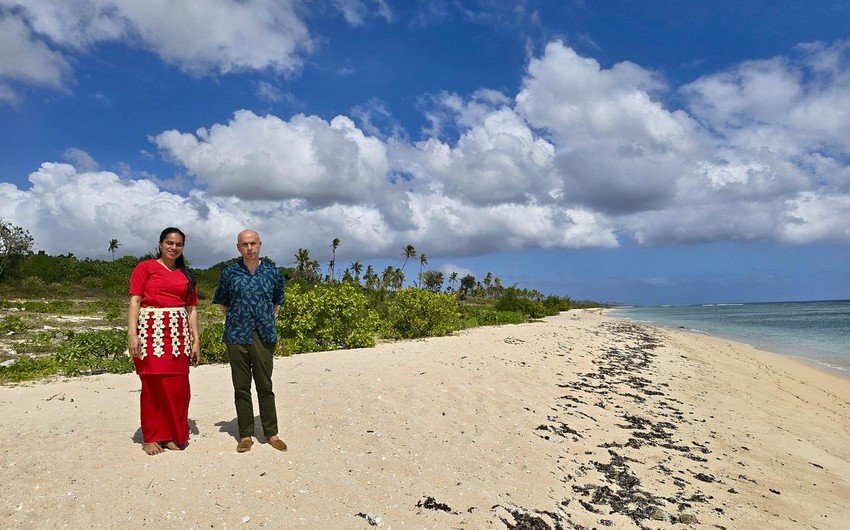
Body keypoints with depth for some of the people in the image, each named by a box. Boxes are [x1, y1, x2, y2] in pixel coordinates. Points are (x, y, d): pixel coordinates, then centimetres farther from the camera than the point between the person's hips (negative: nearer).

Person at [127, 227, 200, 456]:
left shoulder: (186, 275, 16)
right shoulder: (145, 267, 4)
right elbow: (135, 301, -3)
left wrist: (196, 340, 8)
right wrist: (132, 333, -14)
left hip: (178, 333, 4)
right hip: (152, 331, -4)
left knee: (178, 386, 4)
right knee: (153, 384, 0)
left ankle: (174, 434, 17)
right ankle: (151, 437, 13)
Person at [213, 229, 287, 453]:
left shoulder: (273, 273, 4)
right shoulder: (229, 273, 2)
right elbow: (223, 303, 14)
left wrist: (267, 321, 8)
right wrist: (235, 320, 6)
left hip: (264, 336, 0)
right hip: (237, 336, 0)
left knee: (265, 386, 5)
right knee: (241, 388, 7)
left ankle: (271, 433, 15)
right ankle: (245, 435, 17)